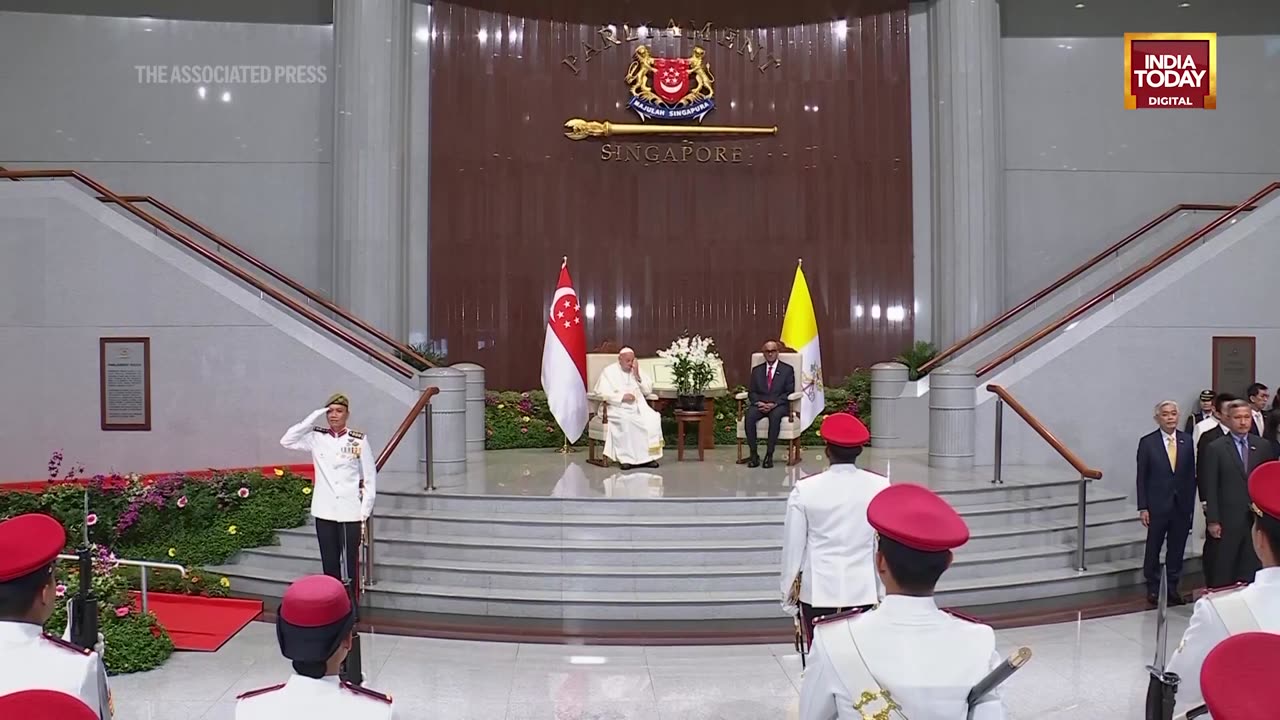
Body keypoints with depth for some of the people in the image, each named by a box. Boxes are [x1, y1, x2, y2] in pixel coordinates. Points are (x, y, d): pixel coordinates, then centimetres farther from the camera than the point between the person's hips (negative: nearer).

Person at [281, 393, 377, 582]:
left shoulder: (359, 440, -3)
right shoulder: (316, 437, 4)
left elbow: (370, 476, 0)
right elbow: (287, 441, -7)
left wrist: (365, 509, -3)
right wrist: (313, 418, -8)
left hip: (351, 511, -2)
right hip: (325, 511, 2)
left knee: (350, 562, 2)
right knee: (329, 562, 10)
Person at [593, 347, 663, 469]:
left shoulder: (637, 371, 17)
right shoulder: (609, 371, 5)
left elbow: (648, 390, 11)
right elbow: (601, 393, -8)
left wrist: (637, 376, -2)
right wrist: (622, 396, -17)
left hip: (639, 406, 4)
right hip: (618, 407, -4)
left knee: (653, 418, -24)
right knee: (626, 420, -36)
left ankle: (648, 456, -20)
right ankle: (626, 457, -29)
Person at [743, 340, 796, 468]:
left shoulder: (787, 370, 11)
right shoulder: (756, 370, 19)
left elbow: (789, 392, 2)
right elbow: (751, 392, 13)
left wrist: (774, 404, -13)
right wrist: (759, 403, -9)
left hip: (779, 405, -2)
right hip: (759, 405, 2)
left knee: (775, 416, -38)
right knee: (749, 416, -31)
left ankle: (769, 455, -34)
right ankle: (754, 455, -27)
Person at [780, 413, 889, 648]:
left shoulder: (804, 490, -8)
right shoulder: (880, 487, -6)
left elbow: (793, 547, -2)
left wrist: (788, 593, 10)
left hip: (817, 591, -1)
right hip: (863, 591, 1)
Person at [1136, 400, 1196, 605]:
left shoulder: (1187, 440, 3)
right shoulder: (1147, 442, -4)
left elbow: (1191, 474, 5)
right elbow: (1142, 478, -4)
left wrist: (1191, 503, 0)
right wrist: (1143, 507, -7)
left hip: (1182, 505, 2)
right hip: (1157, 505, -2)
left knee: (1177, 548, 9)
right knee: (1153, 549, 7)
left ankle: (1172, 588, 22)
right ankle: (1153, 588, 20)